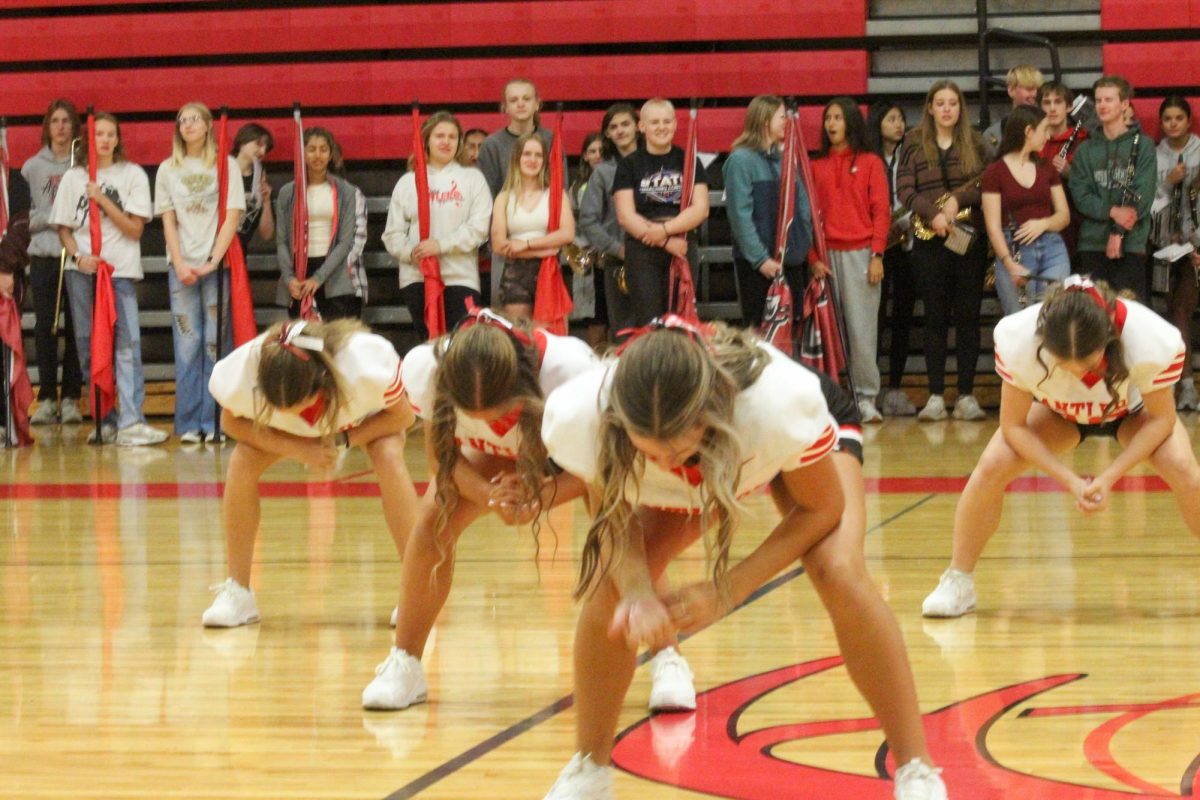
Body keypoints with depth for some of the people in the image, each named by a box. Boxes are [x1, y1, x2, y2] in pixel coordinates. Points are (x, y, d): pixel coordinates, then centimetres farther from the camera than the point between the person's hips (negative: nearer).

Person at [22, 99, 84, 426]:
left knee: (76, 326, 0)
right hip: (43, 255, 1)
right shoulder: (32, 167, 8)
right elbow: (24, 218, 5)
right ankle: (46, 399, 4)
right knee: (45, 327, 0)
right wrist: (53, 216, -9)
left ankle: (71, 399, 6)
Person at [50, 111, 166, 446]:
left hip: (121, 270, -2)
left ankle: (130, 422, -20)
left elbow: (135, 229, -1)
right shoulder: (73, 178, 11)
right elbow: (63, 228, 11)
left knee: (127, 343, -13)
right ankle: (104, 420, 10)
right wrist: (78, 256, -7)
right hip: (81, 271, 2)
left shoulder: (133, 175, 5)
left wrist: (103, 200, -10)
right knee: (88, 345, 2)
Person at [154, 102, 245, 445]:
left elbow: (232, 217, -1)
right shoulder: (167, 169, 12)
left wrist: (212, 262, -11)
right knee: (187, 343, -1)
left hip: (217, 264, -1)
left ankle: (214, 423, -1)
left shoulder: (226, 165, 5)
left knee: (216, 343, -4)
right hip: (181, 265, 2)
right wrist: (180, 264, -6)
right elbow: (168, 221, 8)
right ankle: (188, 424, 0)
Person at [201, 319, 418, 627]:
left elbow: (403, 416, -25)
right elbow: (231, 421, -18)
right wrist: (296, 448, -32)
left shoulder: (365, 364, -44)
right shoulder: (241, 374, -40)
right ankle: (237, 592, -7)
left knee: (389, 457, -31)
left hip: (368, 416, -2)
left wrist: (343, 439, -34)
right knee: (242, 463, -21)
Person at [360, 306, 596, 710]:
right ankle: (403, 665, -2)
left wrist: (539, 499, -44)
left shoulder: (568, 370, -44)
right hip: (491, 455, 2)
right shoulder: (425, 369, -36)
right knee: (434, 518, -18)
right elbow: (440, 453, -18)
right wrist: (488, 495, -37)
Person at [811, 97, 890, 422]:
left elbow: (881, 211, 1)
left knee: (862, 329, -5)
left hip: (860, 255, -2)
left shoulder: (870, 163, 6)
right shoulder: (816, 166, 11)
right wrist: (813, 256, -3)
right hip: (827, 255, 2)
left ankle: (866, 398, -1)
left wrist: (877, 255, -7)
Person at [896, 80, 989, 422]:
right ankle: (935, 396, 3)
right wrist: (932, 214, -16)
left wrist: (958, 198, -14)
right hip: (929, 241, 0)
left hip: (969, 238, 0)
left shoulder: (974, 142, 8)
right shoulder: (914, 142, 6)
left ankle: (966, 394, 4)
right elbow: (904, 189, -2)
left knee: (968, 317, 1)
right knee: (935, 317, 1)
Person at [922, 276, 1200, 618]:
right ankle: (958, 583, -4)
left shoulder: (1153, 340, -40)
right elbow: (1014, 425, -22)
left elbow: (1162, 419, -23)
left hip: (1133, 412, -1)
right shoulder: (1018, 340, -38)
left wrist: (1109, 477, -31)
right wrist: (1070, 481, -30)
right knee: (993, 465, -23)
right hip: (1058, 412, 1)